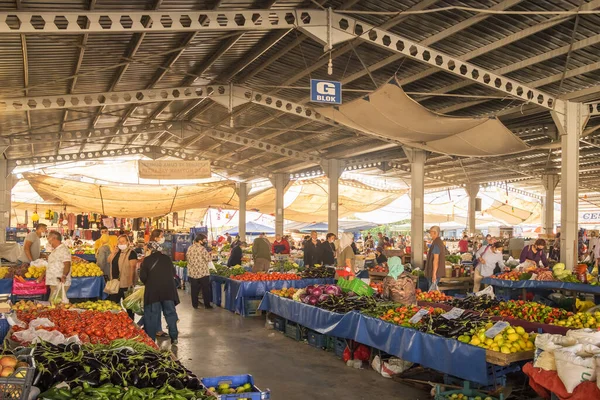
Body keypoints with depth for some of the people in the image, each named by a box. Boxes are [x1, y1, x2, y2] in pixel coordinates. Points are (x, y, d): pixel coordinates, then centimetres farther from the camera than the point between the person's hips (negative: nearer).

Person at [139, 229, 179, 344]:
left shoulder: (147, 260, -8)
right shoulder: (167, 258, 0)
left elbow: (142, 277, -8)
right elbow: (173, 272, 8)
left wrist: (149, 283, 12)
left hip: (153, 291, -2)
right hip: (168, 290, 3)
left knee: (152, 315, 6)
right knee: (170, 313, 12)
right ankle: (174, 337, 17)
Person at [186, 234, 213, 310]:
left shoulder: (189, 248, 3)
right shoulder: (202, 248, -16)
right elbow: (209, 259, -16)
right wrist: (209, 254, 6)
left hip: (192, 273, 5)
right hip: (203, 272, -5)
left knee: (194, 290, 12)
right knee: (206, 290, 6)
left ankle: (195, 305, 17)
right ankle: (207, 305, 10)